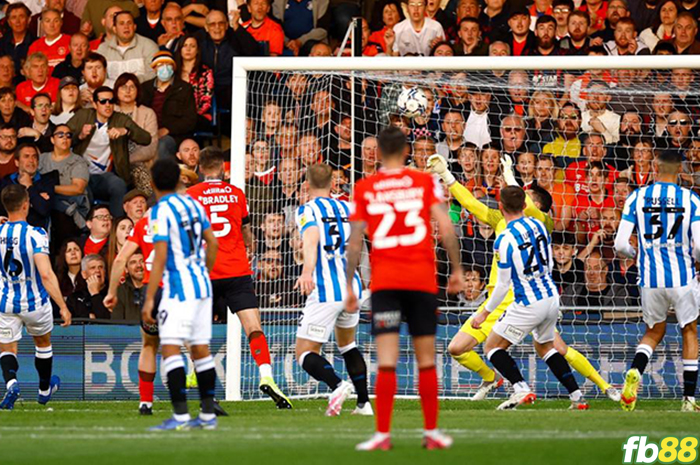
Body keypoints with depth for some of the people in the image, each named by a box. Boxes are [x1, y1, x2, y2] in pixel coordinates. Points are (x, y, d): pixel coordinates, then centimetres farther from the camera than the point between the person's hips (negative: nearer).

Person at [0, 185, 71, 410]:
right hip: (35, 303, -1)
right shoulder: (35, 235, -20)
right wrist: (63, 307, -24)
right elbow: (46, 275, -26)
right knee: (43, 343, 24)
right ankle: (45, 390, 42)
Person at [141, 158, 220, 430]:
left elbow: (160, 257, -16)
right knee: (200, 350, 11)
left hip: (179, 287, -8)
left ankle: (180, 415, -20)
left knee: (170, 349, -11)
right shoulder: (192, 204, 11)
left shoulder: (160, 211, -11)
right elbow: (213, 243, 17)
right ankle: (208, 414, 13)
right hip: (201, 284, 8)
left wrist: (149, 299, -16)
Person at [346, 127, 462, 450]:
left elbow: (354, 243, 3)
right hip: (423, 280, 0)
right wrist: (456, 270, 4)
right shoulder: (425, 182, 3)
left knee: (386, 360, -5)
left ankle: (383, 434, -10)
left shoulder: (364, 189, 4)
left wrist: (350, 287, 9)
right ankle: (431, 433, 14)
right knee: (426, 360, 9)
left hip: (383, 282, 0)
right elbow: (446, 229, -4)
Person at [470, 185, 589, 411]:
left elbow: (503, 285, -13)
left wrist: (484, 313, -2)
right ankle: (577, 397, 17)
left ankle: (522, 389, -14)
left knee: (492, 346, 5)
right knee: (545, 346, 26)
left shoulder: (504, 240, -17)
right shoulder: (538, 225, 3)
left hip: (528, 305, -7)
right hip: (552, 297, 7)